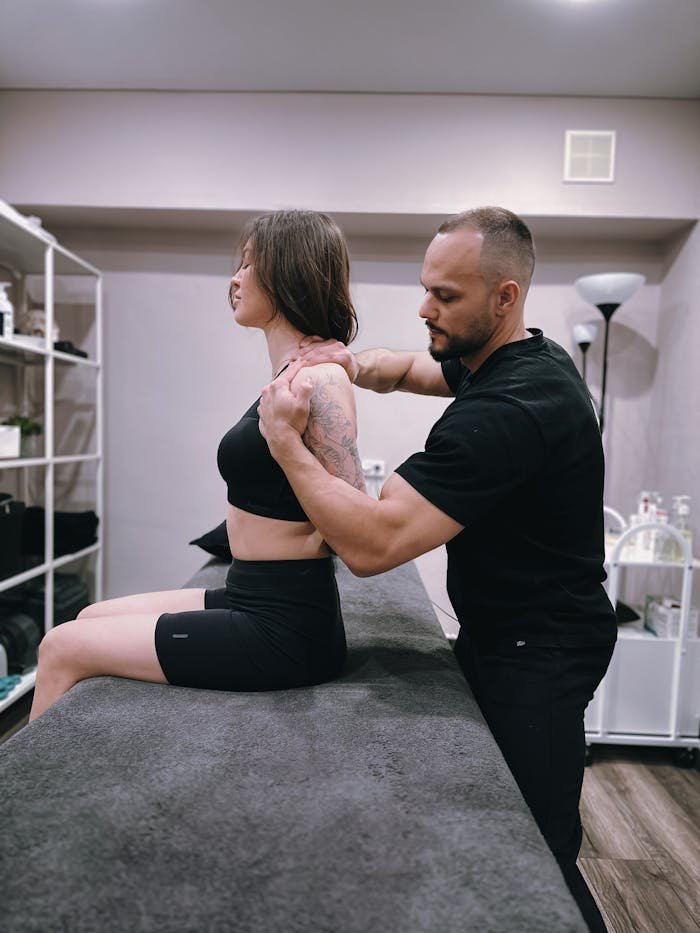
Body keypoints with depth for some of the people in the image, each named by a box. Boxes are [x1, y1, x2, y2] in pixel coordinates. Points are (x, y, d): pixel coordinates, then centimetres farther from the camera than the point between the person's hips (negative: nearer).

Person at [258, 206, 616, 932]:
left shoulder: (507, 409, -29)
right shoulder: (530, 358, 4)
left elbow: (371, 544, -33)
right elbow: (406, 369, 18)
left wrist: (284, 439, -24)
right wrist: (357, 364, -5)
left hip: (536, 654, -10)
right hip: (498, 629, 10)